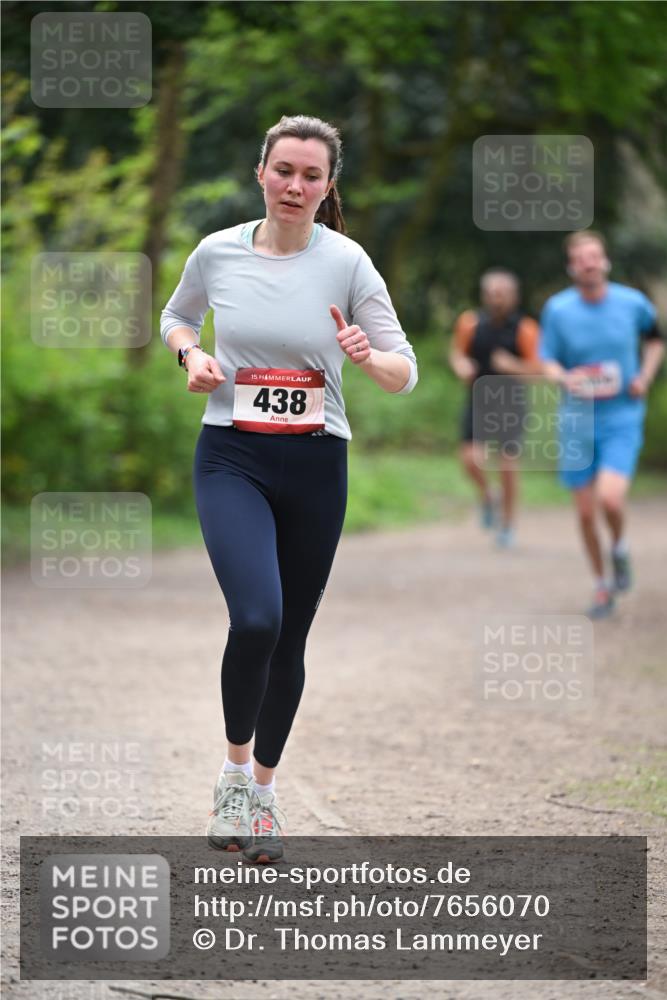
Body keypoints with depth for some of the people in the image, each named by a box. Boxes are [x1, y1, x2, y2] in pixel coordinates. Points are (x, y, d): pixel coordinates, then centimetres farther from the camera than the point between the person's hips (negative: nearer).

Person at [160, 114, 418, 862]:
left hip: (315, 465, 1)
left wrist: (368, 357, -23)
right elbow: (176, 317, 19)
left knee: (290, 638, 9)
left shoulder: (346, 262, -5)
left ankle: (263, 789, 29)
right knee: (256, 618, -22)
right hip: (232, 460, -1)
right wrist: (191, 355, -2)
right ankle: (235, 769, 0)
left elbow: (404, 374, -1)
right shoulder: (217, 253, -1)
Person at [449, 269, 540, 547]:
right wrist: (461, 366, -9)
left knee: (508, 465, -2)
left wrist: (513, 366, -27)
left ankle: (507, 525, 16)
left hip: (510, 402, -2)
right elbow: (457, 352, 13)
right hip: (478, 401, 2)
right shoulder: (470, 323, -2)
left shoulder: (525, 329, -9)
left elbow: (538, 369, -9)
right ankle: (486, 497, 21)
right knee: (470, 457, -12)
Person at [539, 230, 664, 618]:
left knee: (610, 498, -22)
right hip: (577, 422, 2)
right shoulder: (557, 309, -4)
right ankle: (603, 585, 25)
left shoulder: (633, 303, -4)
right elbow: (548, 361, 3)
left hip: (622, 418, -2)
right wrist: (565, 378, -19)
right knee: (586, 513, 4)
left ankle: (620, 547, 12)